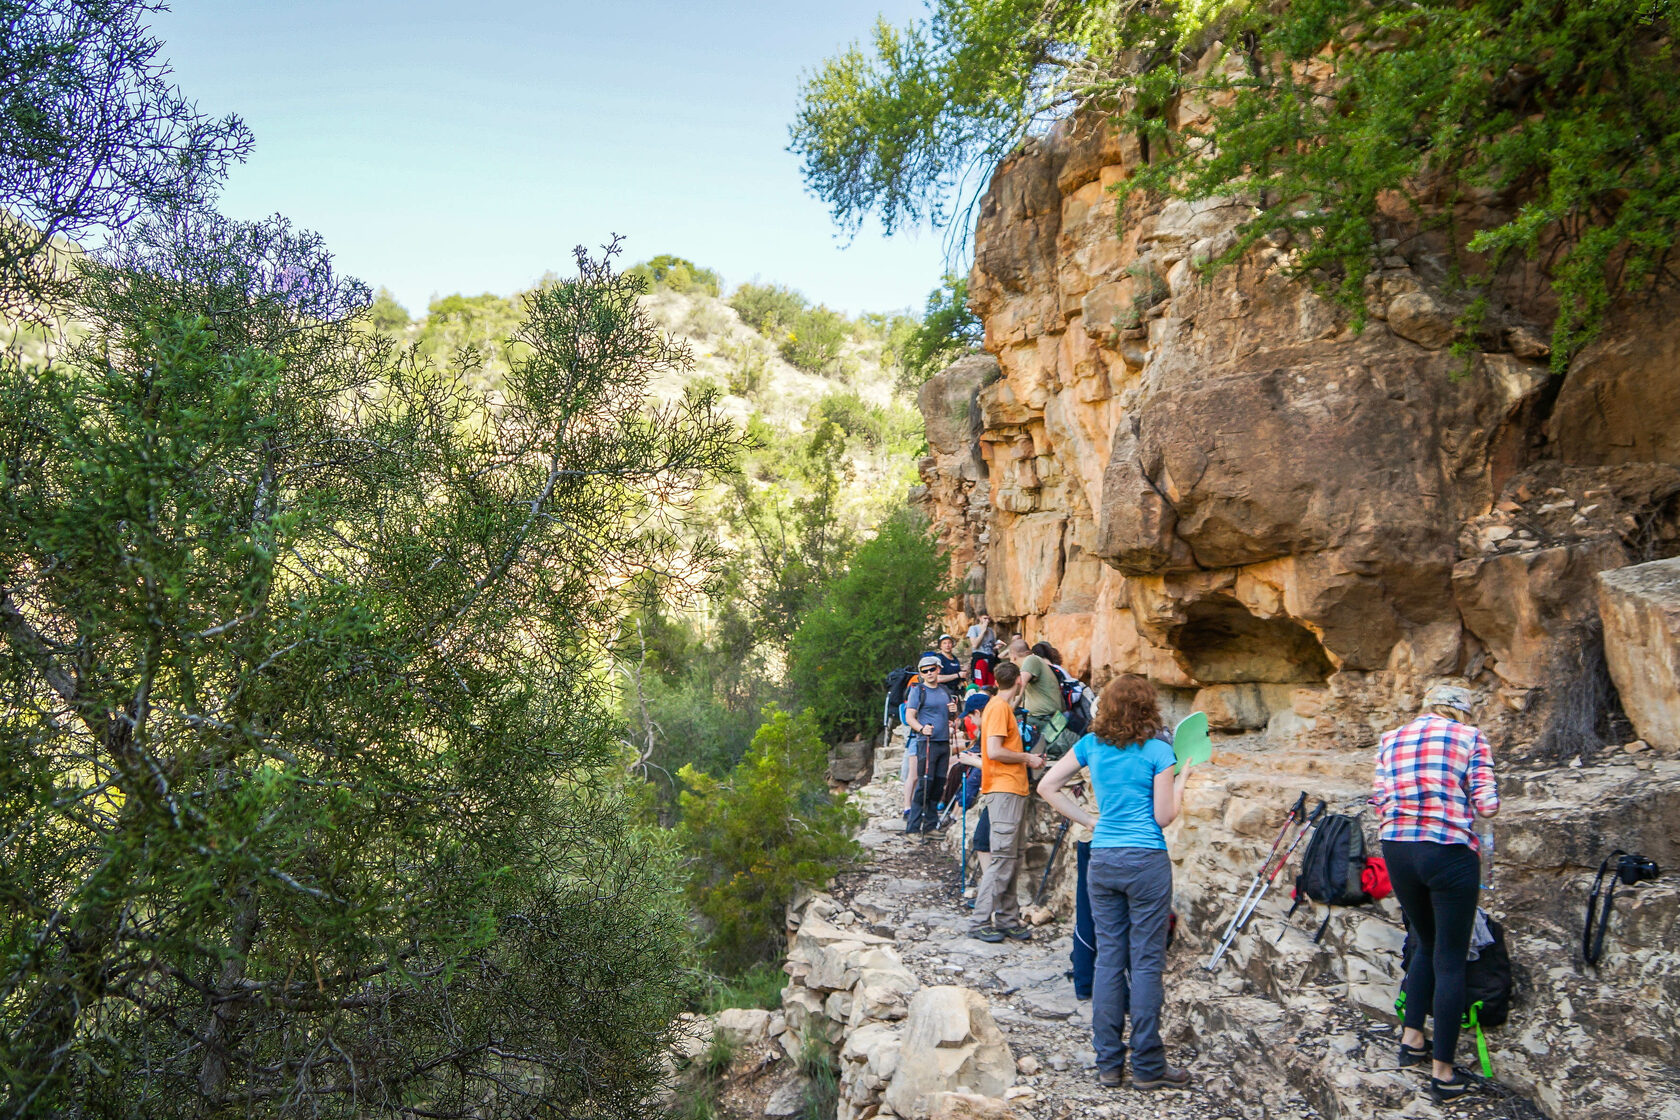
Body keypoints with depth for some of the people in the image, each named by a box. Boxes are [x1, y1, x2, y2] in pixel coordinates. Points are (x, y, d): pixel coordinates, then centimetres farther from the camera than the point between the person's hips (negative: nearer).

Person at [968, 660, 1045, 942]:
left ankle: (1007, 919, 15)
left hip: (1014, 791, 10)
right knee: (1002, 858, -10)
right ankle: (981, 922, -6)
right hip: (1004, 791, -10)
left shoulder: (1004, 706, 18)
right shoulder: (999, 707, -12)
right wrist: (1027, 757, -9)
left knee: (1012, 859, 11)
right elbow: (994, 751, -20)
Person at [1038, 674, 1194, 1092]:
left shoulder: (1091, 744, 5)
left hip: (1102, 860, 4)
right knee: (1146, 962, 2)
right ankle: (1148, 1066, 9)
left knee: (1109, 958, 9)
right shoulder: (1157, 751, -7)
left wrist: (1090, 821, 10)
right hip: (1146, 861, -4)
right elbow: (1164, 817, -7)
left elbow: (1047, 786, 8)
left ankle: (1108, 1063, 15)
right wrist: (1183, 775, 7)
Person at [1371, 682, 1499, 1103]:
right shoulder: (1471, 738, 2)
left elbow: (1379, 797, 4)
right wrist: (1457, 799, 14)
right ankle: (1442, 1072, 8)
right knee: (1450, 960, 5)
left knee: (1427, 944, 25)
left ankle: (1411, 1038, 26)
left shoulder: (1391, 740, 12)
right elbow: (1487, 804, -6)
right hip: (1450, 854, -4)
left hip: (1397, 852, 4)